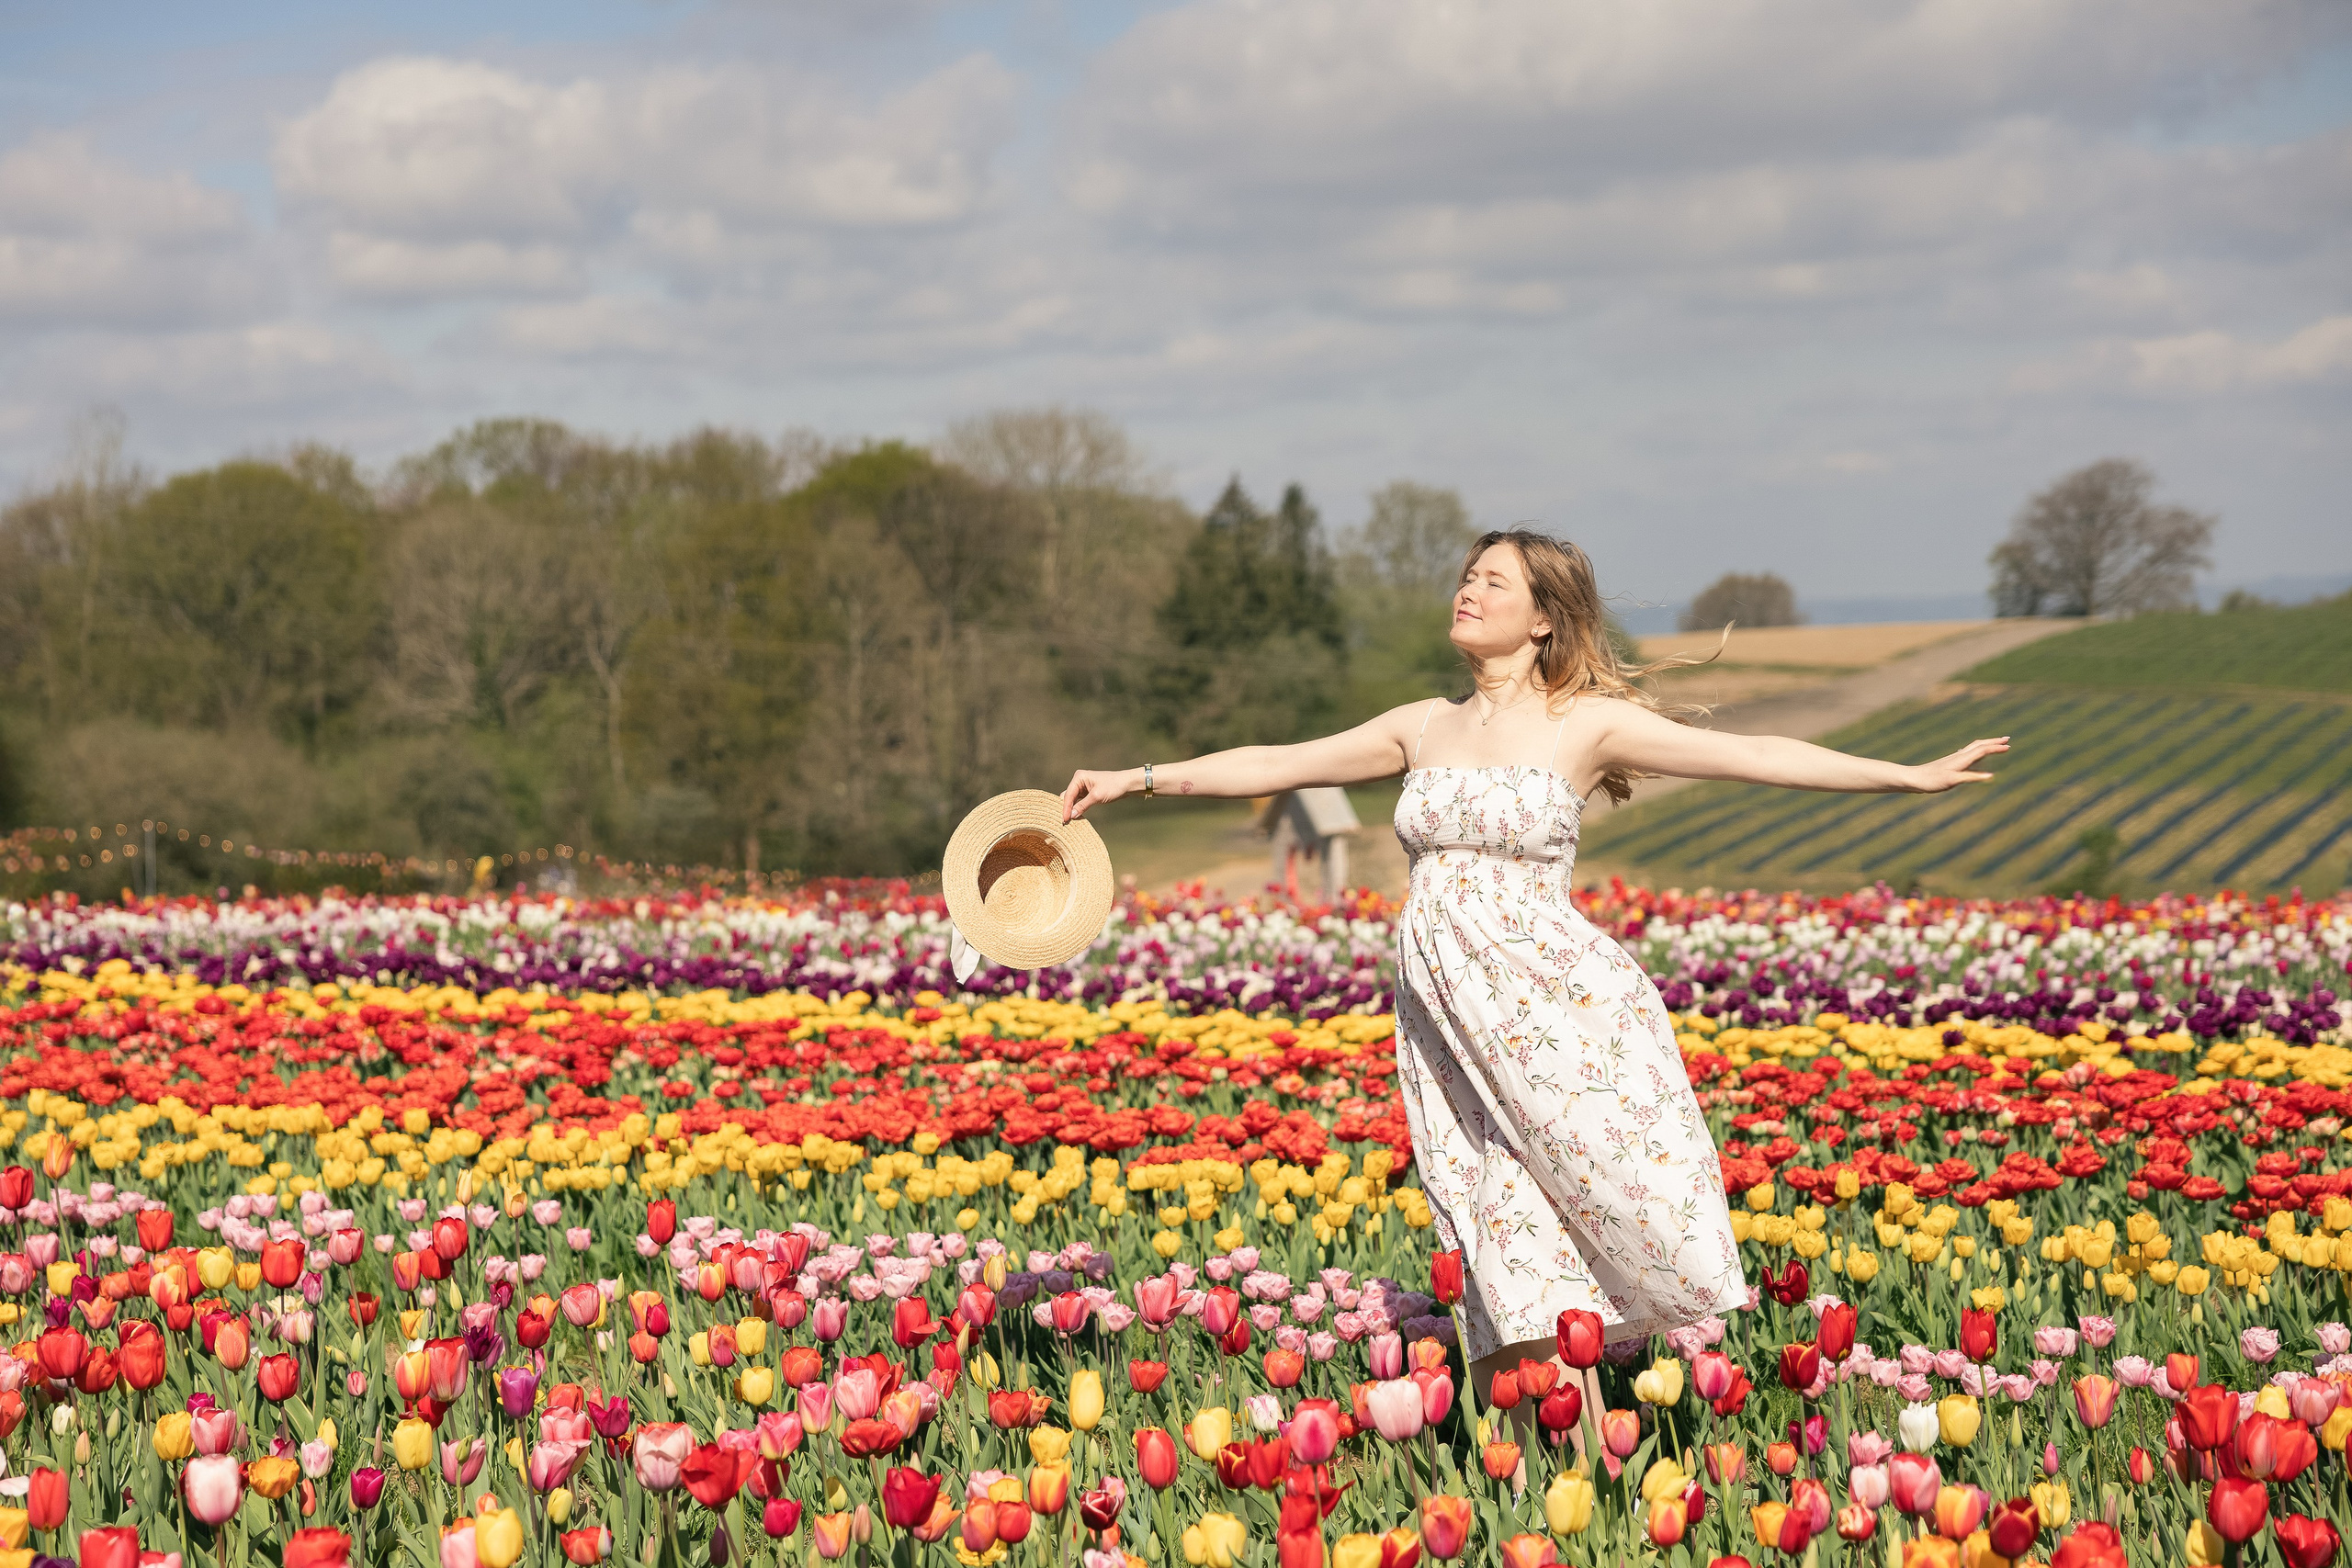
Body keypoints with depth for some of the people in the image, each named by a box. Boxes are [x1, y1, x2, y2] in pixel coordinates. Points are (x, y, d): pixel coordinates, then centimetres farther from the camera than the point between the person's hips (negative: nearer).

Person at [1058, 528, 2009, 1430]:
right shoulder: (1424, 729, 16)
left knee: (1630, 1217, -10)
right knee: (1519, 1267, -2)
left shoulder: (1588, 723, 3)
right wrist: (1135, 779, 17)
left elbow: (1754, 756, -1)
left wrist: (1914, 775, -8)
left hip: (1555, 1002, -4)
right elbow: (1278, 764, 20)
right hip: (1446, 1020, 4)